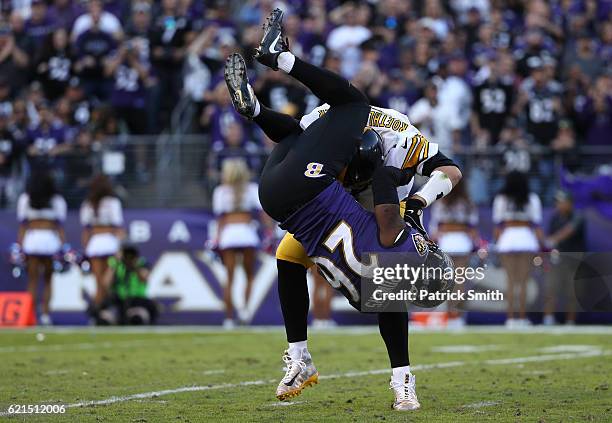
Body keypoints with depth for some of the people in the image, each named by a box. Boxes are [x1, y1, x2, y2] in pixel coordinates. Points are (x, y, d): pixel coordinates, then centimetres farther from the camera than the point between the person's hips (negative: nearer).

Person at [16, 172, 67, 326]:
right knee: (48, 280, 11)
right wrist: (63, 246, 5)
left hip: (31, 239, 0)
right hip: (50, 239, 0)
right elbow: (60, 226, 4)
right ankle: (45, 314, 2)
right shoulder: (58, 201, 7)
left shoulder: (25, 199, 9)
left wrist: (20, 246, 7)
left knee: (32, 280, 4)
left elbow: (22, 225, 5)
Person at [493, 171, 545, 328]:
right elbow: (537, 224, 1)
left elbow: (498, 225, 2)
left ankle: (510, 317, -1)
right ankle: (522, 317, 0)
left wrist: (496, 242, 9)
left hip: (507, 239, 0)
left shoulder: (500, 199, 3)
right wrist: (542, 244, 6)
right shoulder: (532, 199, 3)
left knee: (510, 281, 4)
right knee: (523, 282, 3)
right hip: (526, 238, 0)